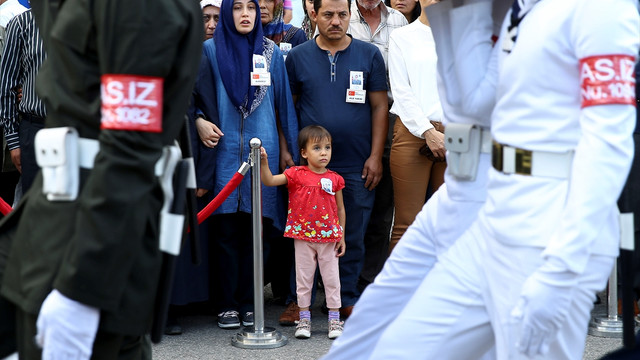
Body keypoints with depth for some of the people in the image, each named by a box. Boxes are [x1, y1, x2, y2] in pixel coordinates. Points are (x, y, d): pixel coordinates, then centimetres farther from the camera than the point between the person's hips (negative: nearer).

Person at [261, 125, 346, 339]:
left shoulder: (334, 179, 0)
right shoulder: (296, 175, -4)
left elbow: (340, 209, 6)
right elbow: (269, 181, -11)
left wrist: (342, 237, 5)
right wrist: (264, 163, -28)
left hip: (329, 237, 1)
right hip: (303, 236, -1)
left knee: (331, 277, 7)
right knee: (304, 277, 7)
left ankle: (334, 318, 16)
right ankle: (304, 318, 17)